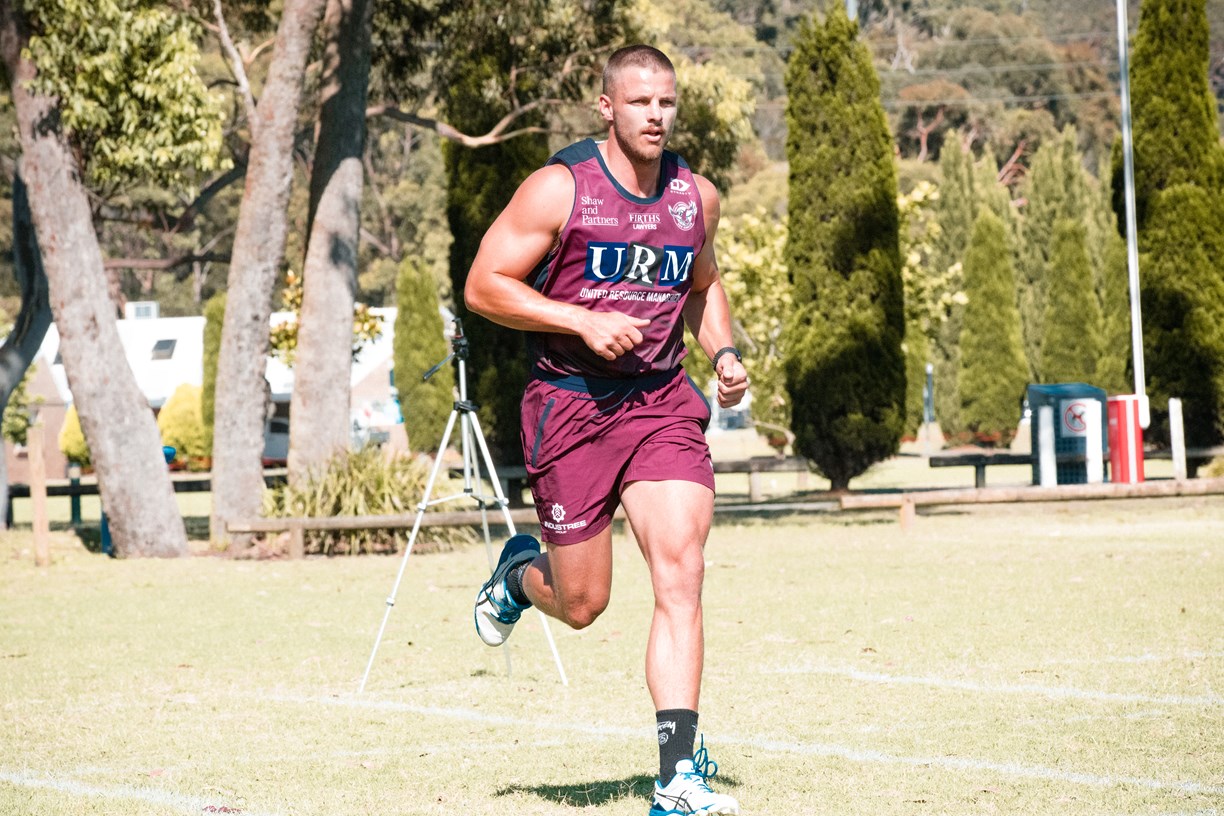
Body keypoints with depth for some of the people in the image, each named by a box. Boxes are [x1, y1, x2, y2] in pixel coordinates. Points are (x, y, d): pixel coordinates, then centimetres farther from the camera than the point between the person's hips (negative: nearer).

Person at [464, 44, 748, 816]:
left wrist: (724, 353, 7)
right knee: (581, 605, 5)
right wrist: (583, 321, -18)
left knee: (681, 573, -15)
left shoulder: (698, 197, 7)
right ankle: (519, 572, 43)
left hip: (664, 402, 3)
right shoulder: (558, 189, -9)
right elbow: (484, 287, -8)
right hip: (570, 404, -3)